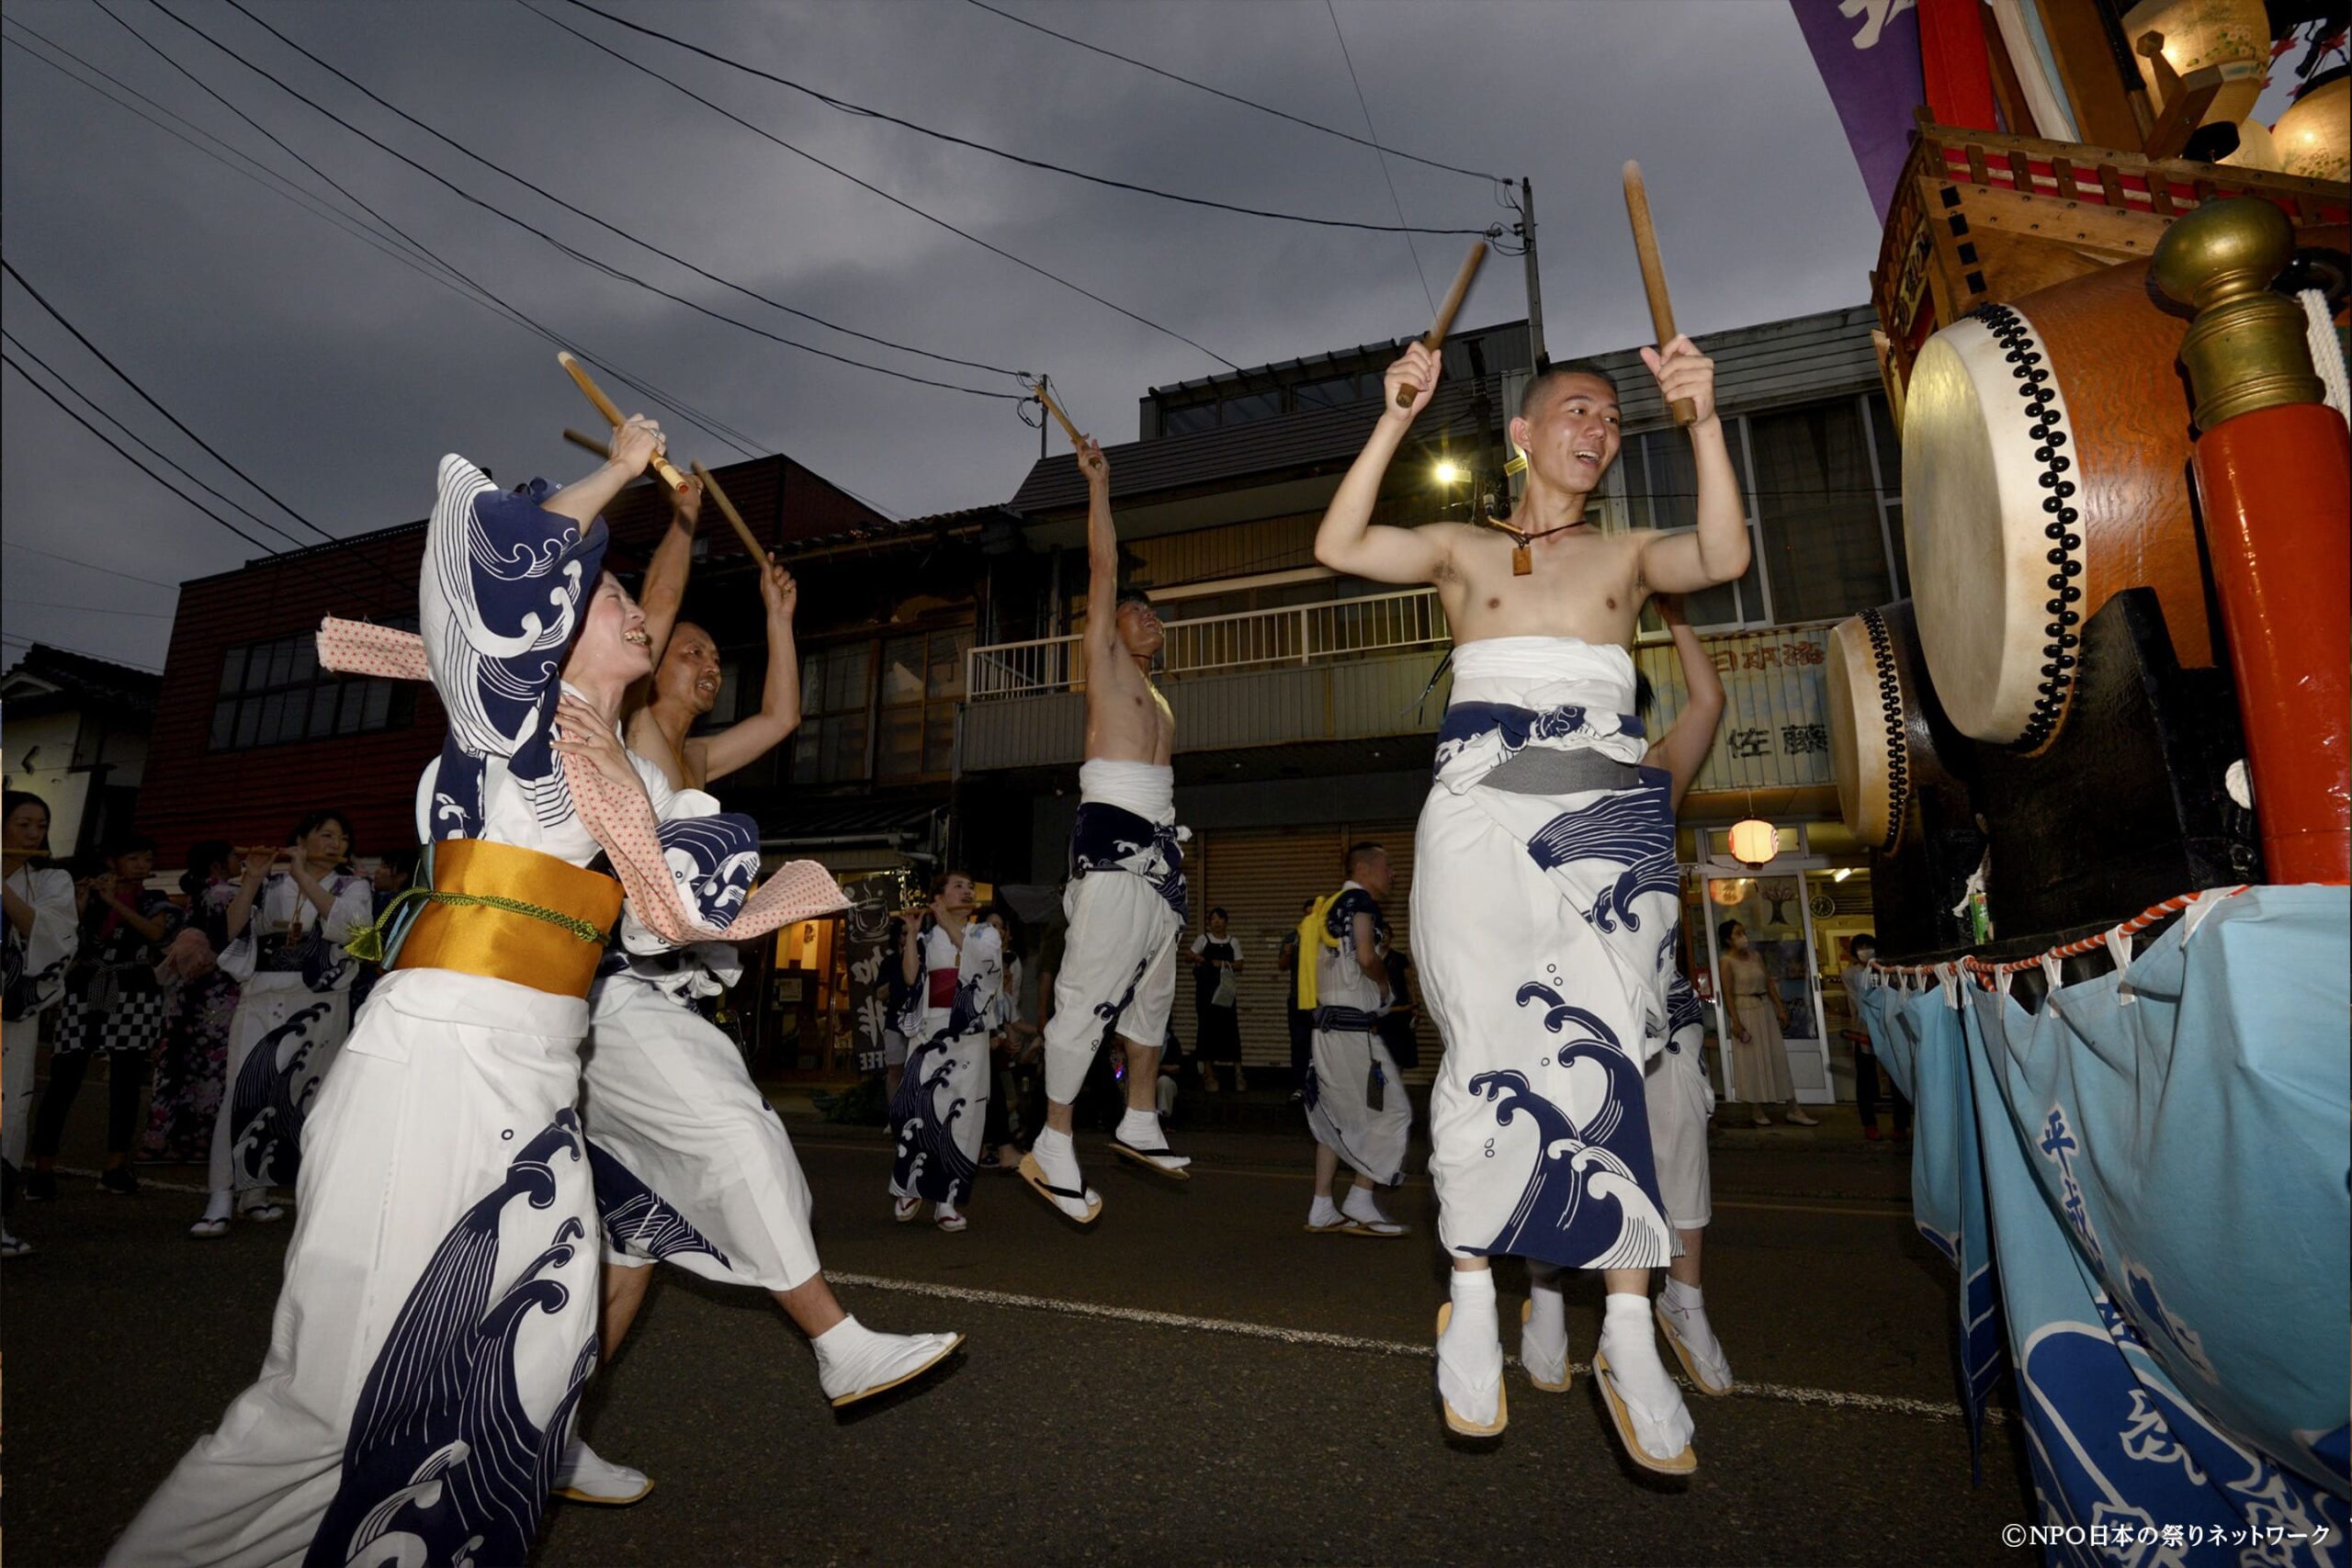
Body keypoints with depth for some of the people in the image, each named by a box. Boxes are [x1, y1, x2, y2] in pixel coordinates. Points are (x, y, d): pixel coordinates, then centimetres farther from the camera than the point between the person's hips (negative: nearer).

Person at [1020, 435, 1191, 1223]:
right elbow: (1103, 571, 2)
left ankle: (1140, 1123, 25)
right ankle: (1053, 1148, -6)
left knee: (1153, 989, 13)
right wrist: (1099, 485, 5)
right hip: (1113, 838, -8)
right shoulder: (1105, 663, 7)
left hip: (1156, 846, 9)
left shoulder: (1160, 704, 25)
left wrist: (1171, 853, 15)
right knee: (1090, 989, -12)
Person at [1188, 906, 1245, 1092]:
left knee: (1230, 1028, -3)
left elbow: (1239, 965, 5)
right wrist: (1193, 957, -17)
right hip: (1206, 989, -1)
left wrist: (1224, 964, -11)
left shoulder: (1233, 942, 10)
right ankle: (1208, 1073, 6)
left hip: (1226, 990, 1)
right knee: (1207, 1028, 0)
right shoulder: (1203, 939, 6)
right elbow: (1188, 957, 5)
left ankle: (1238, 1072, 0)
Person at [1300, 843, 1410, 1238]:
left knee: (1338, 1117, 13)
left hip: (1328, 1026, 9)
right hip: (1353, 1027, -9)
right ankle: (1361, 1201, 1)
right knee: (1393, 1111, -1)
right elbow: (1366, 956, -20)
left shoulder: (1331, 906, 19)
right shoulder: (1359, 900, -8)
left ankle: (1322, 1210, 16)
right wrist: (1384, 984, -1)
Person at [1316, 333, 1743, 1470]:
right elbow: (1339, 547, 2)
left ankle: (1630, 1337, 2)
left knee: (1606, 1054, -7)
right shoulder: (1462, 548, 17)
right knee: (1488, 1048, -7)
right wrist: (1396, 422, -3)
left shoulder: (1629, 553, 22)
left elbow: (1724, 559, 1)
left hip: (1610, 810, 2)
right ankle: (1471, 1300, 8)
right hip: (1479, 809, -1)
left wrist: (1703, 421, -7)